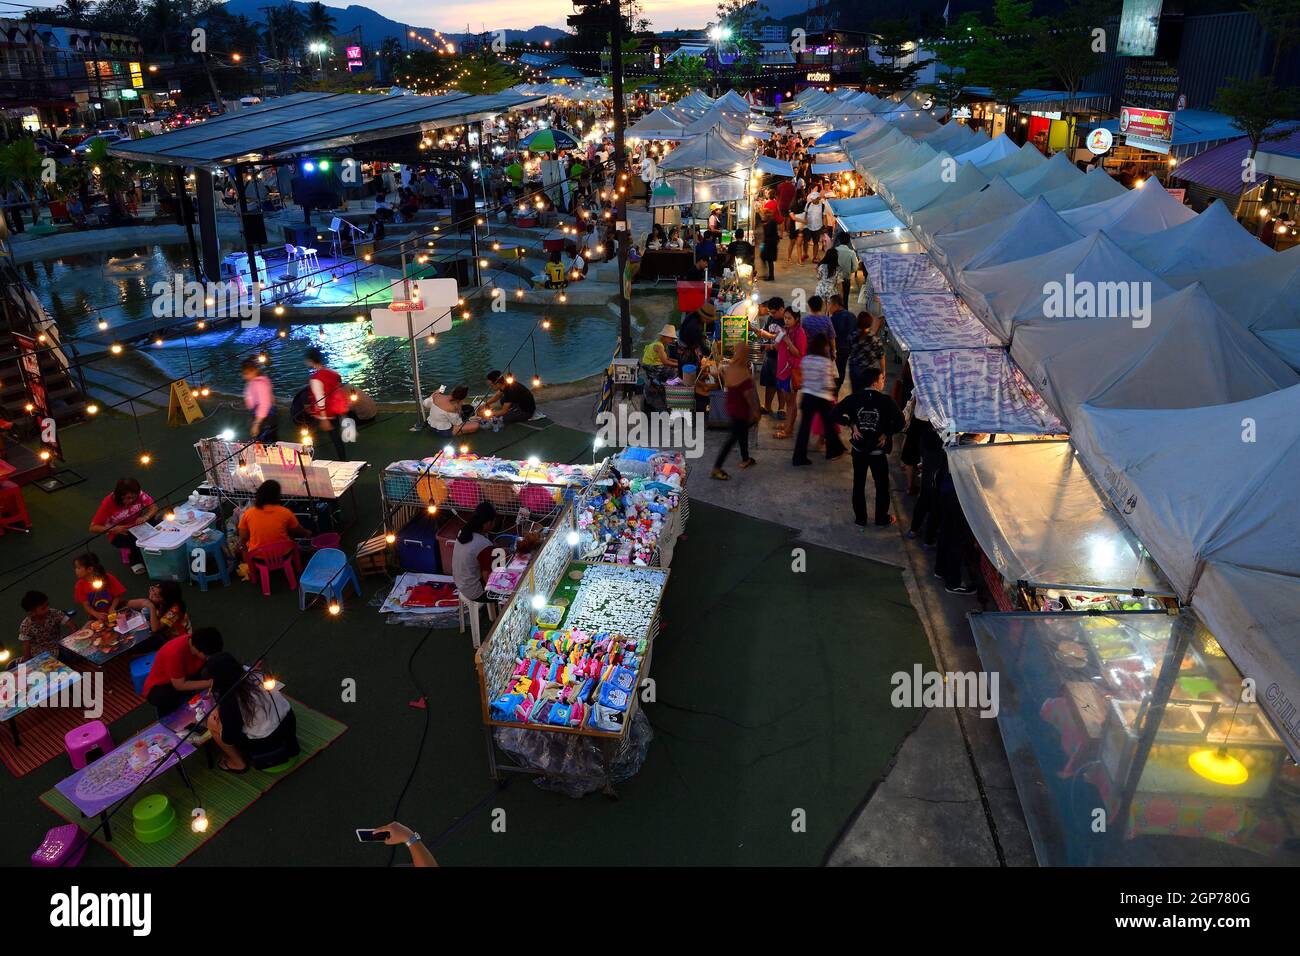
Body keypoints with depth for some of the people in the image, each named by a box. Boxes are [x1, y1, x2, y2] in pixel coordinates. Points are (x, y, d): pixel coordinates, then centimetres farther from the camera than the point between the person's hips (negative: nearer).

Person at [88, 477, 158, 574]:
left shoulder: (139, 494, -19)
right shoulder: (108, 503, -24)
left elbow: (154, 508, -13)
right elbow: (93, 528, -20)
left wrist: (145, 517, -35)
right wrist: (113, 529, -36)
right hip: (118, 535, -3)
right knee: (135, 539, -35)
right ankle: (135, 561, -4)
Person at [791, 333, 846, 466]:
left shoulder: (805, 360, -1)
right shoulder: (826, 362, -16)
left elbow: (803, 377, 7)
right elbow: (828, 384, -17)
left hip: (808, 395, 4)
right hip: (823, 398, -4)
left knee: (804, 426, 5)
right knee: (829, 425, 15)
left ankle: (799, 456, 4)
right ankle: (832, 452, 30)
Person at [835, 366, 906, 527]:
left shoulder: (853, 398, -7)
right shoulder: (886, 400, -14)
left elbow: (836, 413, -10)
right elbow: (900, 422, -18)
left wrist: (852, 425, -3)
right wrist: (887, 434, -6)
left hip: (859, 449, 3)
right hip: (878, 450, -2)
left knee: (859, 484, 15)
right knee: (882, 485, 15)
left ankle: (860, 518, 23)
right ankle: (882, 518, 25)